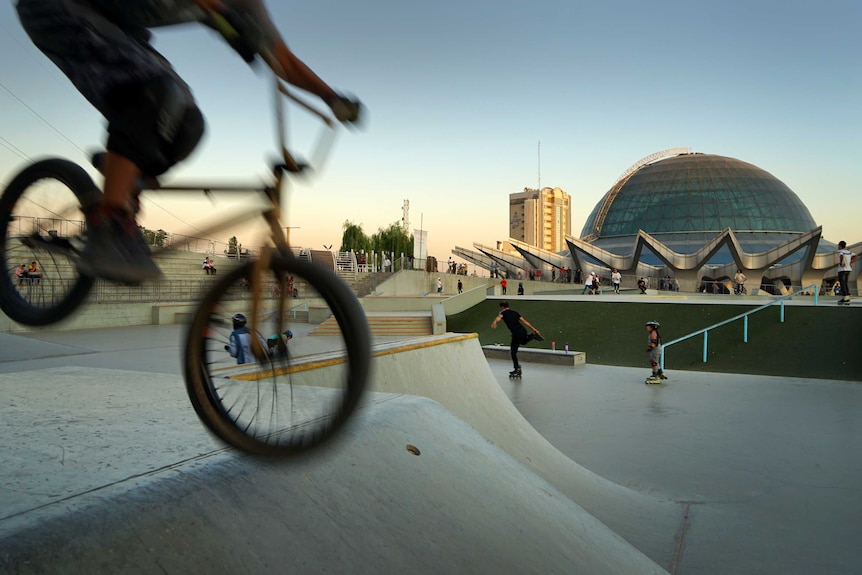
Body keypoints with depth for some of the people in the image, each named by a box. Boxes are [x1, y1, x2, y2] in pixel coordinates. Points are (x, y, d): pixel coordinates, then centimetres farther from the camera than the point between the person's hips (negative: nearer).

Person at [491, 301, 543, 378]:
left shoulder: (503, 313, 3)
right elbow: (524, 321, 13)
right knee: (523, 342, 38)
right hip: (523, 330, 6)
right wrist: (533, 329, 12)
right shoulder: (514, 312, 19)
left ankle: (517, 369, 7)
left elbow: (499, 317, -23)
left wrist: (495, 322, -44)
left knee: (513, 352, 8)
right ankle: (533, 336, 13)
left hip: (516, 334, -6)